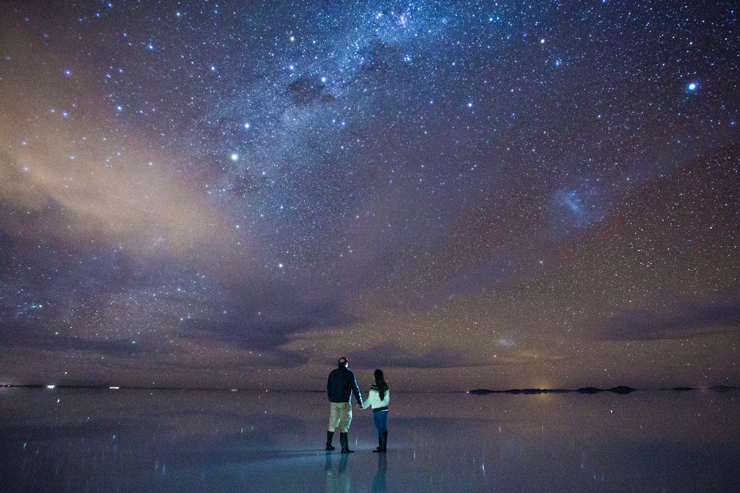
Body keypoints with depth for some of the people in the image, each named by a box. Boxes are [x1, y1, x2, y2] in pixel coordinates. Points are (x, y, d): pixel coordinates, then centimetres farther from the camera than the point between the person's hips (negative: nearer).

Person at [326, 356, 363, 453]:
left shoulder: (332, 373, 8)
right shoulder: (349, 374, -5)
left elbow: (328, 388, 15)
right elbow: (355, 388, -5)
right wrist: (359, 401, 5)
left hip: (333, 403, 4)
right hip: (345, 403, -4)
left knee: (332, 424, 15)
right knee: (344, 426, -2)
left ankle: (328, 445, 25)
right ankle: (344, 448, -3)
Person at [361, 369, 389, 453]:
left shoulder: (373, 387, -16)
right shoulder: (385, 387, 2)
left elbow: (370, 400, -11)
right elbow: (387, 399, 10)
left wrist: (362, 406, 3)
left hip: (377, 411, -6)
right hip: (385, 409, 6)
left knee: (380, 429, -1)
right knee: (384, 429, 12)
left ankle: (381, 448, 5)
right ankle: (384, 447, 20)